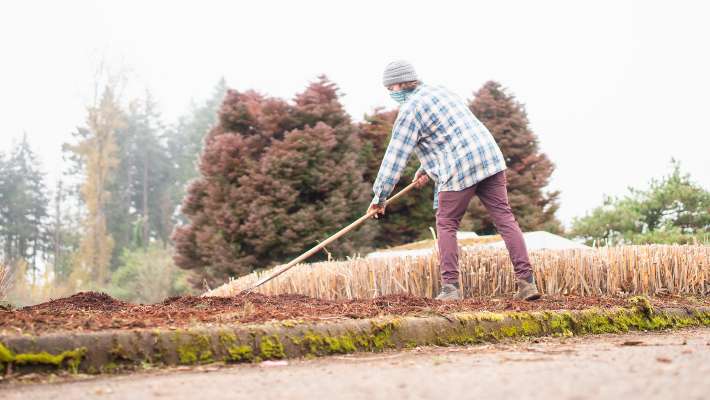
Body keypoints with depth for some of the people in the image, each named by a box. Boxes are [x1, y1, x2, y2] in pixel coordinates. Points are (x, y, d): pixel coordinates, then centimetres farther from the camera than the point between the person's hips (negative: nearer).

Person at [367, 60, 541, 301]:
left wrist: (380, 196, 3)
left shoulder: (409, 110, -2)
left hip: (459, 168, -7)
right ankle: (526, 280, -2)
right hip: (490, 158, 7)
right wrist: (426, 169, 34)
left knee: (446, 225, 8)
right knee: (504, 218, 4)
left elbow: (395, 156, -3)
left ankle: (450, 287, 4)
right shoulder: (439, 91, 23)